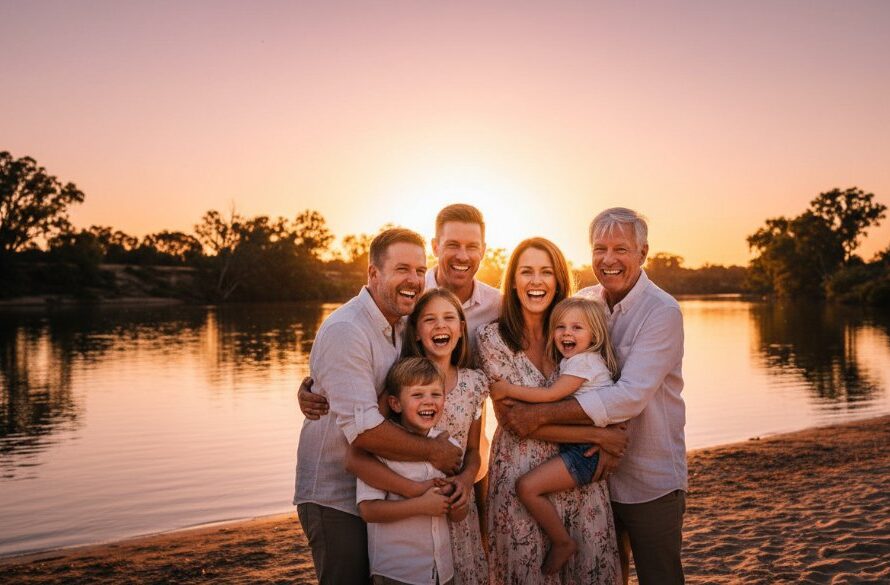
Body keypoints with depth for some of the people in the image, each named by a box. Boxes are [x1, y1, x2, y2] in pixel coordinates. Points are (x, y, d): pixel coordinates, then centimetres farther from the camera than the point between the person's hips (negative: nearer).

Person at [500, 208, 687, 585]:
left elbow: (630, 396, -27)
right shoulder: (583, 302, 0)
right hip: (596, 473, 5)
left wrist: (540, 415, -27)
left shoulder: (662, 312, -16)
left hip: (651, 482, -5)